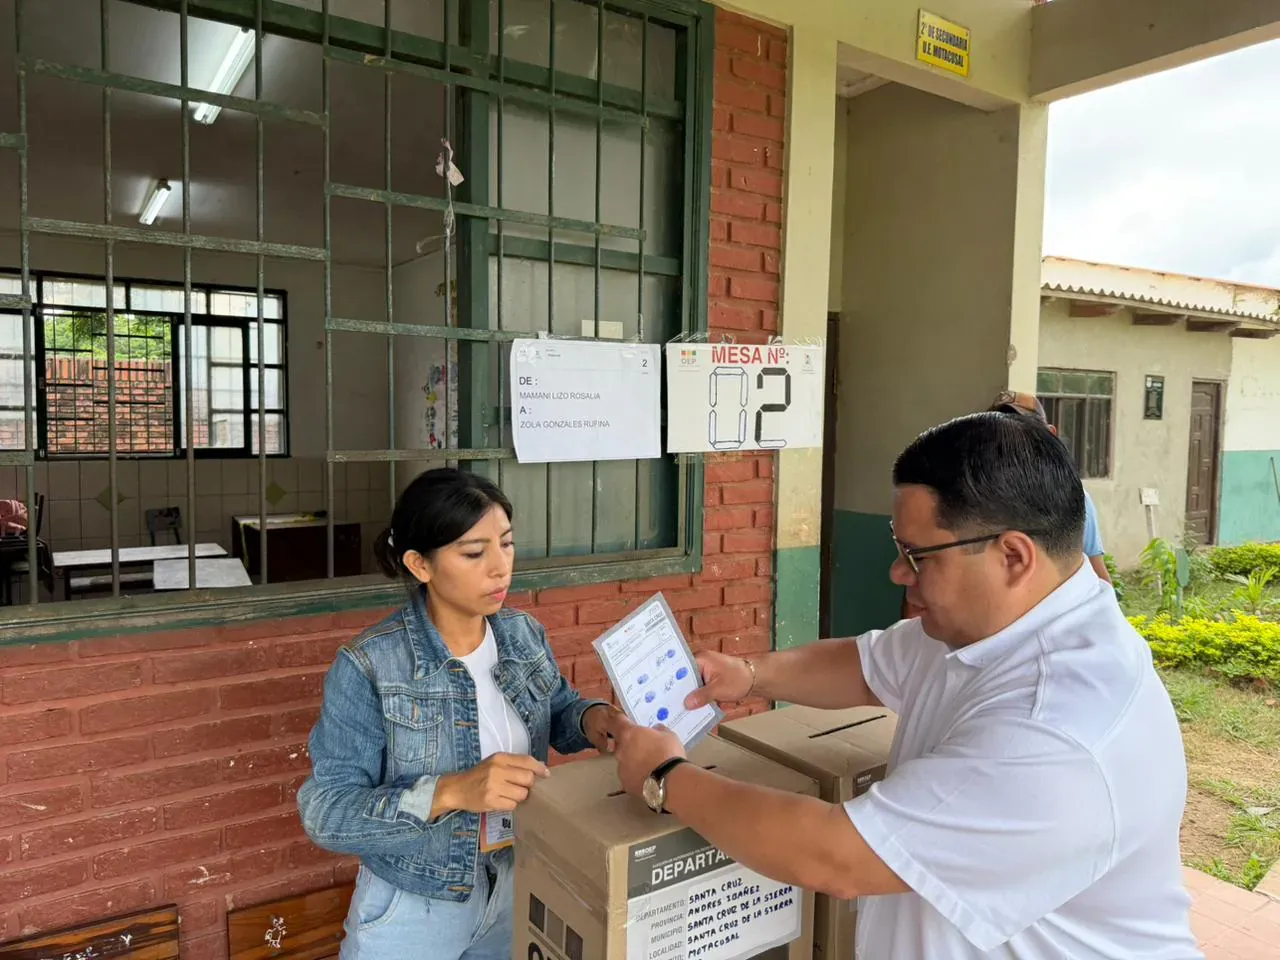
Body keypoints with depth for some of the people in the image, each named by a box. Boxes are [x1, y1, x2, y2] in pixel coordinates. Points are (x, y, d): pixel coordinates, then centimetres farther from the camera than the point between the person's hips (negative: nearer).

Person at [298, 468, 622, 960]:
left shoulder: (526, 635, -7)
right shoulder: (368, 667, -21)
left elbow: (558, 712, 9)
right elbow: (325, 813, -22)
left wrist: (592, 718, -14)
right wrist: (449, 792, -35)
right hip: (413, 908, -4)